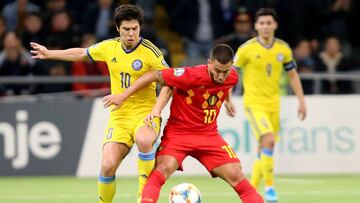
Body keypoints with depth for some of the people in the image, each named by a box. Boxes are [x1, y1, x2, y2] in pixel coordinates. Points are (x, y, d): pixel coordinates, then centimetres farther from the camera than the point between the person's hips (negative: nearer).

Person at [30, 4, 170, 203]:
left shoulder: (149, 51, -8)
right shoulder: (109, 47, 5)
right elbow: (81, 53, 23)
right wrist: (49, 54, 33)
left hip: (145, 112, -4)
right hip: (119, 116, 4)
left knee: (144, 140, -38)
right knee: (108, 165, -14)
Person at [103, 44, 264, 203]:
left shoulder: (232, 77, -9)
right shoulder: (191, 75, -25)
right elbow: (154, 76, -16)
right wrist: (123, 96, -12)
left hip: (208, 134, 4)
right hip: (178, 132, -4)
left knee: (236, 175, -7)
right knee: (163, 169, -28)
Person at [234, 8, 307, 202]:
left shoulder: (283, 48, 2)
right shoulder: (247, 48, -10)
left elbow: (293, 75, 13)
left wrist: (301, 101, 9)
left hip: (273, 103, 5)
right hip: (254, 102, -5)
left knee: (264, 149, 10)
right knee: (268, 140, -23)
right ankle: (269, 185, -13)